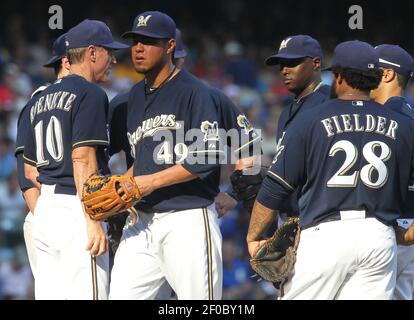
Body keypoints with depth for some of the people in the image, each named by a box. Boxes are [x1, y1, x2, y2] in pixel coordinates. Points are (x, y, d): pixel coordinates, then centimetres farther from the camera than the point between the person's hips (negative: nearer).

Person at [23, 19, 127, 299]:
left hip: (44, 210, 9)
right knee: (86, 296, -10)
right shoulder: (90, 93, -7)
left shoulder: (42, 100, 19)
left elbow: (30, 170, 22)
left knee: (49, 295, 7)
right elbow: (82, 157, -18)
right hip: (75, 211, -9)